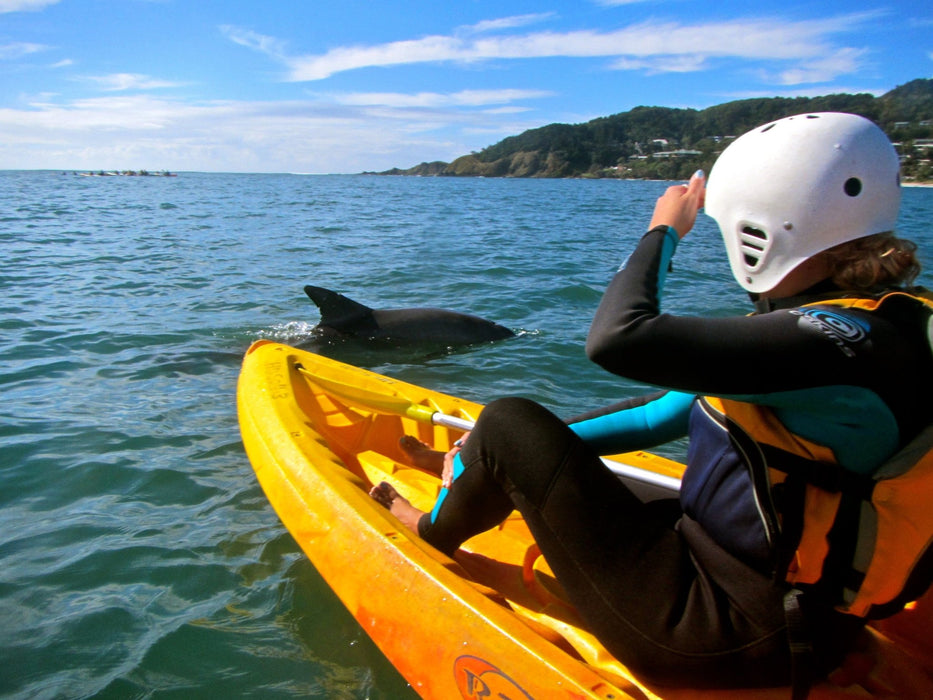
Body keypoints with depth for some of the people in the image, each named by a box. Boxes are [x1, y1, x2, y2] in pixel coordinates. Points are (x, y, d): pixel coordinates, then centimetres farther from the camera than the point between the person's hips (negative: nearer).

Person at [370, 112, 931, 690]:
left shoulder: (846, 343, -25)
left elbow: (617, 340, -34)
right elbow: (663, 414, 6)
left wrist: (663, 232, -13)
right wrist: (531, 450, 7)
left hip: (732, 638, -9)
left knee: (508, 422, -5)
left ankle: (435, 530, 23)